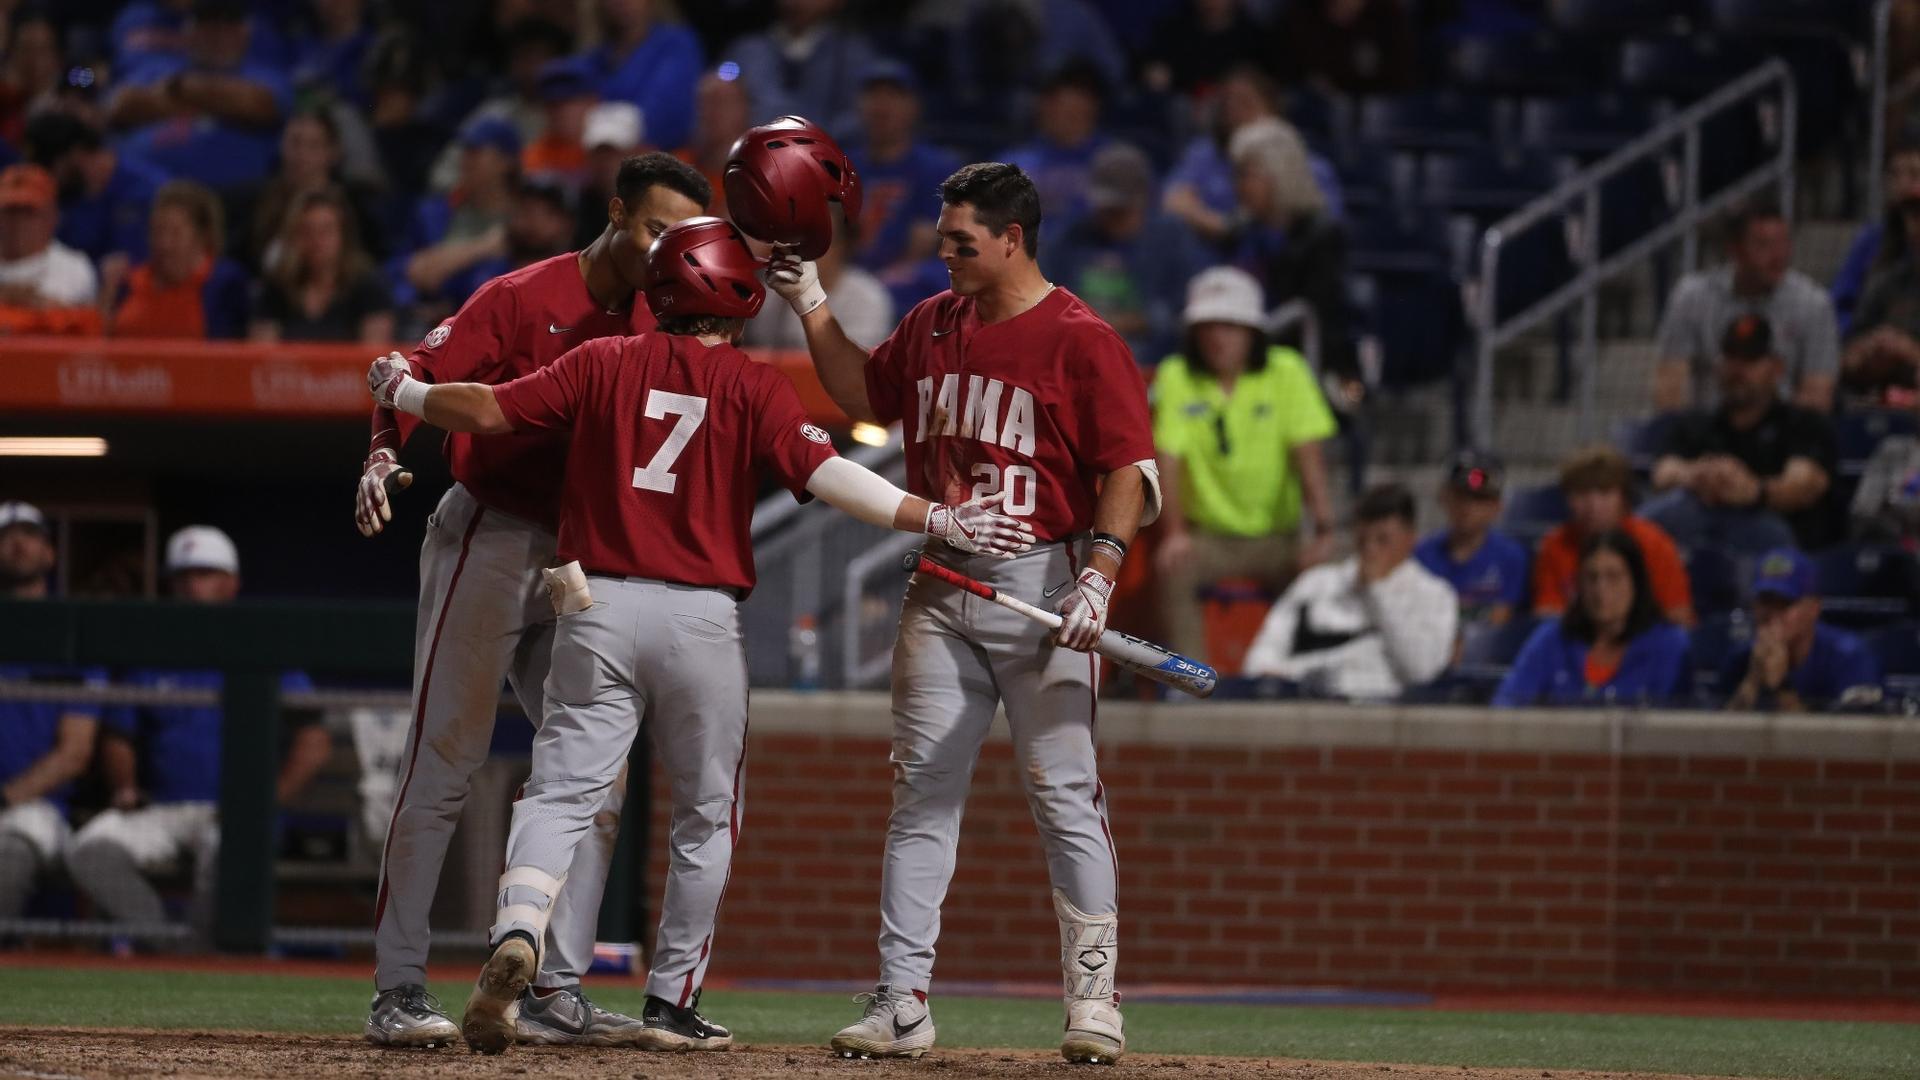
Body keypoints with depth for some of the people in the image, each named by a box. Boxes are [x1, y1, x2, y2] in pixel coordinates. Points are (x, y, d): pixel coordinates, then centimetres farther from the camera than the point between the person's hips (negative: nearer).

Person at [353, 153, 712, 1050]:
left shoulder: (655, 328, 10)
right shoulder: (523, 299, -9)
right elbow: (420, 375, -17)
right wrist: (383, 455, -36)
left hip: (578, 564, 7)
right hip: (487, 539, -7)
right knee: (442, 768, -6)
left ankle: (557, 993, 10)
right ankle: (397, 991, -4)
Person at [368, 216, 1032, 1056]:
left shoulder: (602, 364, 5)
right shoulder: (752, 387, -2)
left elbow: (491, 410, 3)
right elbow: (823, 473, -14)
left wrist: (403, 394, 21)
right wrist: (939, 521, -14)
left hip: (599, 607, 1)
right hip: (700, 619, -1)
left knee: (562, 791, -1)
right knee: (705, 815, 13)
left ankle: (517, 930, -29)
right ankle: (672, 1004, 14)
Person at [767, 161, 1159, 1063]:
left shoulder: (1081, 340, -8)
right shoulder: (933, 326, 13)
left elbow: (1130, 469, -12)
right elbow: (866, 394, 29)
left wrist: (1100, 573, -24)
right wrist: (812, 308, 18)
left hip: (1042, 580, -6)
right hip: (941, 586, 6)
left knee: (1063, 793, -7)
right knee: (922, 794, 4)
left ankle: (1094, 1000, -3)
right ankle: (900, 1003, 5)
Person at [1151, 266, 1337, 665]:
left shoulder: (1286, 372, -2)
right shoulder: (1176, 377, -3)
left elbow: (1307, 455, -9)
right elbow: (1168, 460, -10)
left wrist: (1323, 530, -23)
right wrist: (1174, 533, -25)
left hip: (1277, 537, 0)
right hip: (1209, 534, 0)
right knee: (1172, 565, -31)